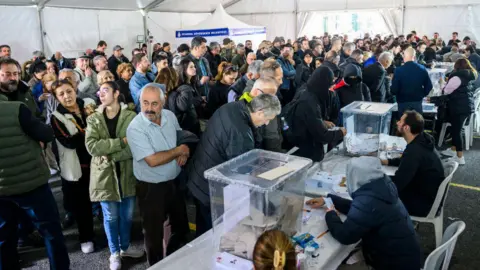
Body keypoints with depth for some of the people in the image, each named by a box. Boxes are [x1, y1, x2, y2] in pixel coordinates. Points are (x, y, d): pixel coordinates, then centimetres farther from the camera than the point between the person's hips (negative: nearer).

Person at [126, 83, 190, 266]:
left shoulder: (170, 116, -5)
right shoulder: (135, 128, -23)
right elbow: (153, 160, -28)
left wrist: (184, 154, -11)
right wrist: (178, 151, -17)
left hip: (176, 181, 6)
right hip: (151, 188, -6)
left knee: (181, 225, 24)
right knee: (154, 232, 13)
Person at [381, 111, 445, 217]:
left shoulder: (414, 151, -32)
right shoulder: (422, 140, -3)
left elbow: (397, 183, -28)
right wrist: (387, 161, 7)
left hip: (425, 203, -8)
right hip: (430, 194, 8)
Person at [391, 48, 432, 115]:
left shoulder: (399, 70, -14)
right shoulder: (422, 69, -3)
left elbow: (394, 89, -13)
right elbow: (429, 86, 1)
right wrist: (422, 95, 17)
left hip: (403, 102, -3)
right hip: (418, 101, 3)